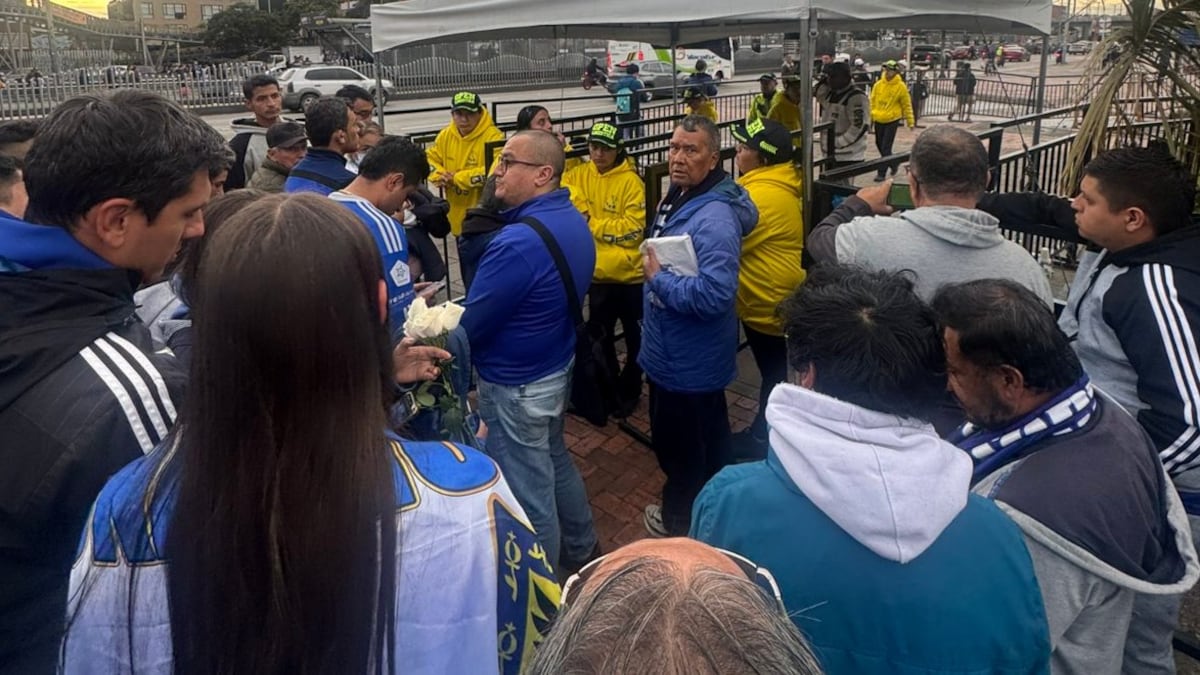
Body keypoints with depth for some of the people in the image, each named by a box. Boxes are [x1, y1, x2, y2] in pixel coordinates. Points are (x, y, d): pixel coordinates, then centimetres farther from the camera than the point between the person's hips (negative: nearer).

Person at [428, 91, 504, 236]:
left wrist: (458, 178, -22)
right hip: (457, 212, 6)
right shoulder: (445, 135, 3)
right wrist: (440, 176, -9)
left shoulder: (493, 137, -18)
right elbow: (430, 159, 15)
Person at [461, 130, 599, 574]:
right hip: (558, 367, 10)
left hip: (516, 385, -10)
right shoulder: (573, 221, 0)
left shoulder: (518, 242, -30)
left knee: (527, 491, 7)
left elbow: (468, 326, -23)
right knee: (555, 461, 28)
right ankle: (582, 551, 47)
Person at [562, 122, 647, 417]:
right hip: (597, 273, 5)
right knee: (601, 336, 19)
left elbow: (634, 228, -19)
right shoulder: (580, 174, 2)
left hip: (630, 274, -5)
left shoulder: (631, 181, -14)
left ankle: (629, 390, 29)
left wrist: (592, 224, -16)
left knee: (635, 337, 11)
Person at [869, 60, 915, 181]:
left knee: (886, 148, -5)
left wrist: (910, 121, 1)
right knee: (879, 144, 15)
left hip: (892, 120, -5)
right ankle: (894, 162, 38)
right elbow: (872, 101, 9)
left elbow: (907, 105, -1)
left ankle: (881, 173, 1)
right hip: (879, 120, 5)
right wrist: (869, 116, 6)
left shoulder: (901, 87, -8)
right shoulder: (878, 85, 0)